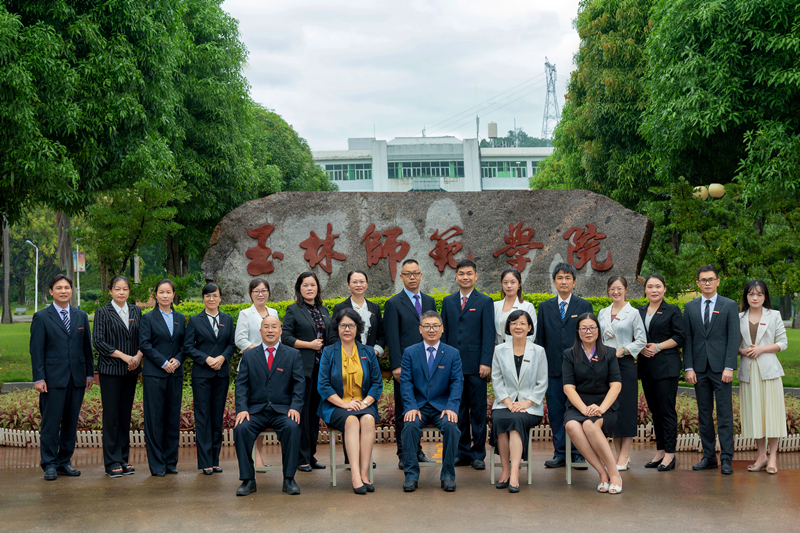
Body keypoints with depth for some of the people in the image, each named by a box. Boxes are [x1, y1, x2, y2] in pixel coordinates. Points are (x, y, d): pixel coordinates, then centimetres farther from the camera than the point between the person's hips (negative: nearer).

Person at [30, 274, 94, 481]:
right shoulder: (41, 317, 1)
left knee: (71, 423, 8)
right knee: (51, 423, -3)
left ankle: (64, 462, 17)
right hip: (53, 378, -4)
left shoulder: (81, 316, 12)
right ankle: (49, 464, 6)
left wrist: (90, 373, 9)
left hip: (77, 378, 4)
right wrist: (38, 378, -9)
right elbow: (36, 350, -3)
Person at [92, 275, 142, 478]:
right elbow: (99, 341, -8)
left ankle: (124, 459, 14)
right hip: (110, 370, -4)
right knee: (111, 415, -3)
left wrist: (138, 356, -9)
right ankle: (112, 463, 2)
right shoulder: (103, 312, -1)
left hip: (131, 370, 4)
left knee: (126, 414, 8)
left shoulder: (136, 311, 11)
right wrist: (124, 356, -14)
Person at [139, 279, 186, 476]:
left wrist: (177, 360, -7)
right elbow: (144, 344, -7)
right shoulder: (148, 318, 2)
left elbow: (185, 344, 12)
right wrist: (163, 362, -14)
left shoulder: (180, 318, 14)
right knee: (155, 418, -3)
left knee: (173, 417, 5)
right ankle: (157, 464, 3)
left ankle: (171, 461, 14)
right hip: (154, 374, -4)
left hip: (175, 373, 4)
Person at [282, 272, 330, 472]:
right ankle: (302, 458, 1)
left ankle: (312, 455, 17)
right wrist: (310, 344, -12)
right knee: (302, 411, -4)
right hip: (302, 367, -6)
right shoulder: (293, 310, -1)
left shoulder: (324, 310, 16)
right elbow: (285, 337, -8)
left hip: (321, 368, 6)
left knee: (315, 411, 9)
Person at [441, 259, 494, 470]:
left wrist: (486, 362, -11)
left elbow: (489, 334, -3)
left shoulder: (485, 302, 2)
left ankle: (478, 454, 9)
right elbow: (444, 332, 13)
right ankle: (462, 452, 16)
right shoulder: (448, 301, 12)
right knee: (458, 410, 7)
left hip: (475, 365, -3)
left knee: (478, 410, 1)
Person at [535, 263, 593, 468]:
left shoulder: (584, 306, 6)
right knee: (555, 412, 4)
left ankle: (578, 454, 8)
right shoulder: (545, 307, 12)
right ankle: (560, 453, 13)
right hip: (553, 368, 2)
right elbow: (540, 339, 12)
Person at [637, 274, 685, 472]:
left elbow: (680, 337, -6)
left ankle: (670, 454, -1)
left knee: (667, 410, -6)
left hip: (666, 366, -5)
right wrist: (640, 348, -5)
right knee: (654, 411, 8)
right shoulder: (639, 312, 14)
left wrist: (658, 347, -13)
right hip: (646, 366, 5)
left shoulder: (673, 311, 1)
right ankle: (660, 452, 15)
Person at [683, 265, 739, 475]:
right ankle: (709, 457, 14)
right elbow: (687, 339, 8)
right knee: (704, 414, 7)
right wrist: (688, 367, -1)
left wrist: (729, 367, -11)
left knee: (725, 414, -4)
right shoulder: (690, 307, 11)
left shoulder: (729, 306, 3)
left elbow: (734, 338, -3)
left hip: (721, 368, -3)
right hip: (700, 368, 3)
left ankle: (726, 459, -1)